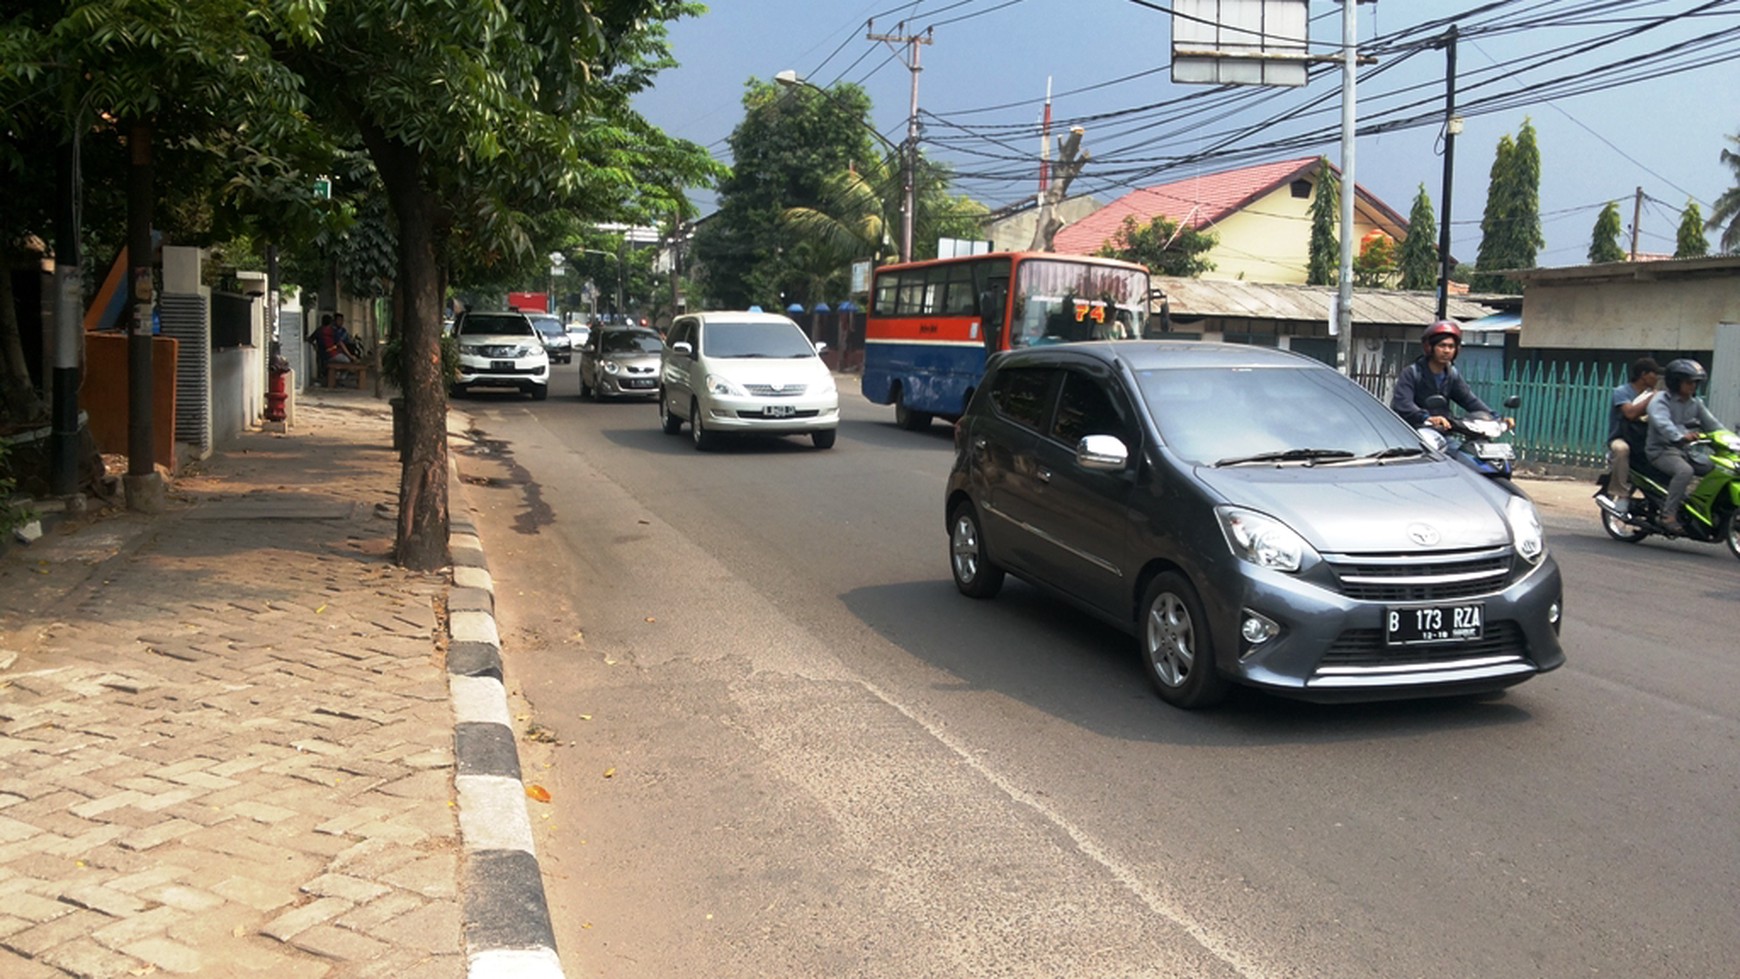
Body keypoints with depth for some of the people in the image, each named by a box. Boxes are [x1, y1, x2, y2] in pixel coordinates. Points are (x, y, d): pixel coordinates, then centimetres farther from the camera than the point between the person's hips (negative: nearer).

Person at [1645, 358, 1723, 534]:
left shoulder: (1695, 403, 16)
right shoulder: (1660, 400, -8)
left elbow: (1711, 423, 10)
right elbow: (1662, 423, -27)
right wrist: (1681, 436, -46)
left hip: (1686, 450, 8)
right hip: (1661, 450, -7)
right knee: (1685, 471, -33)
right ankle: (1668, 515, -32)